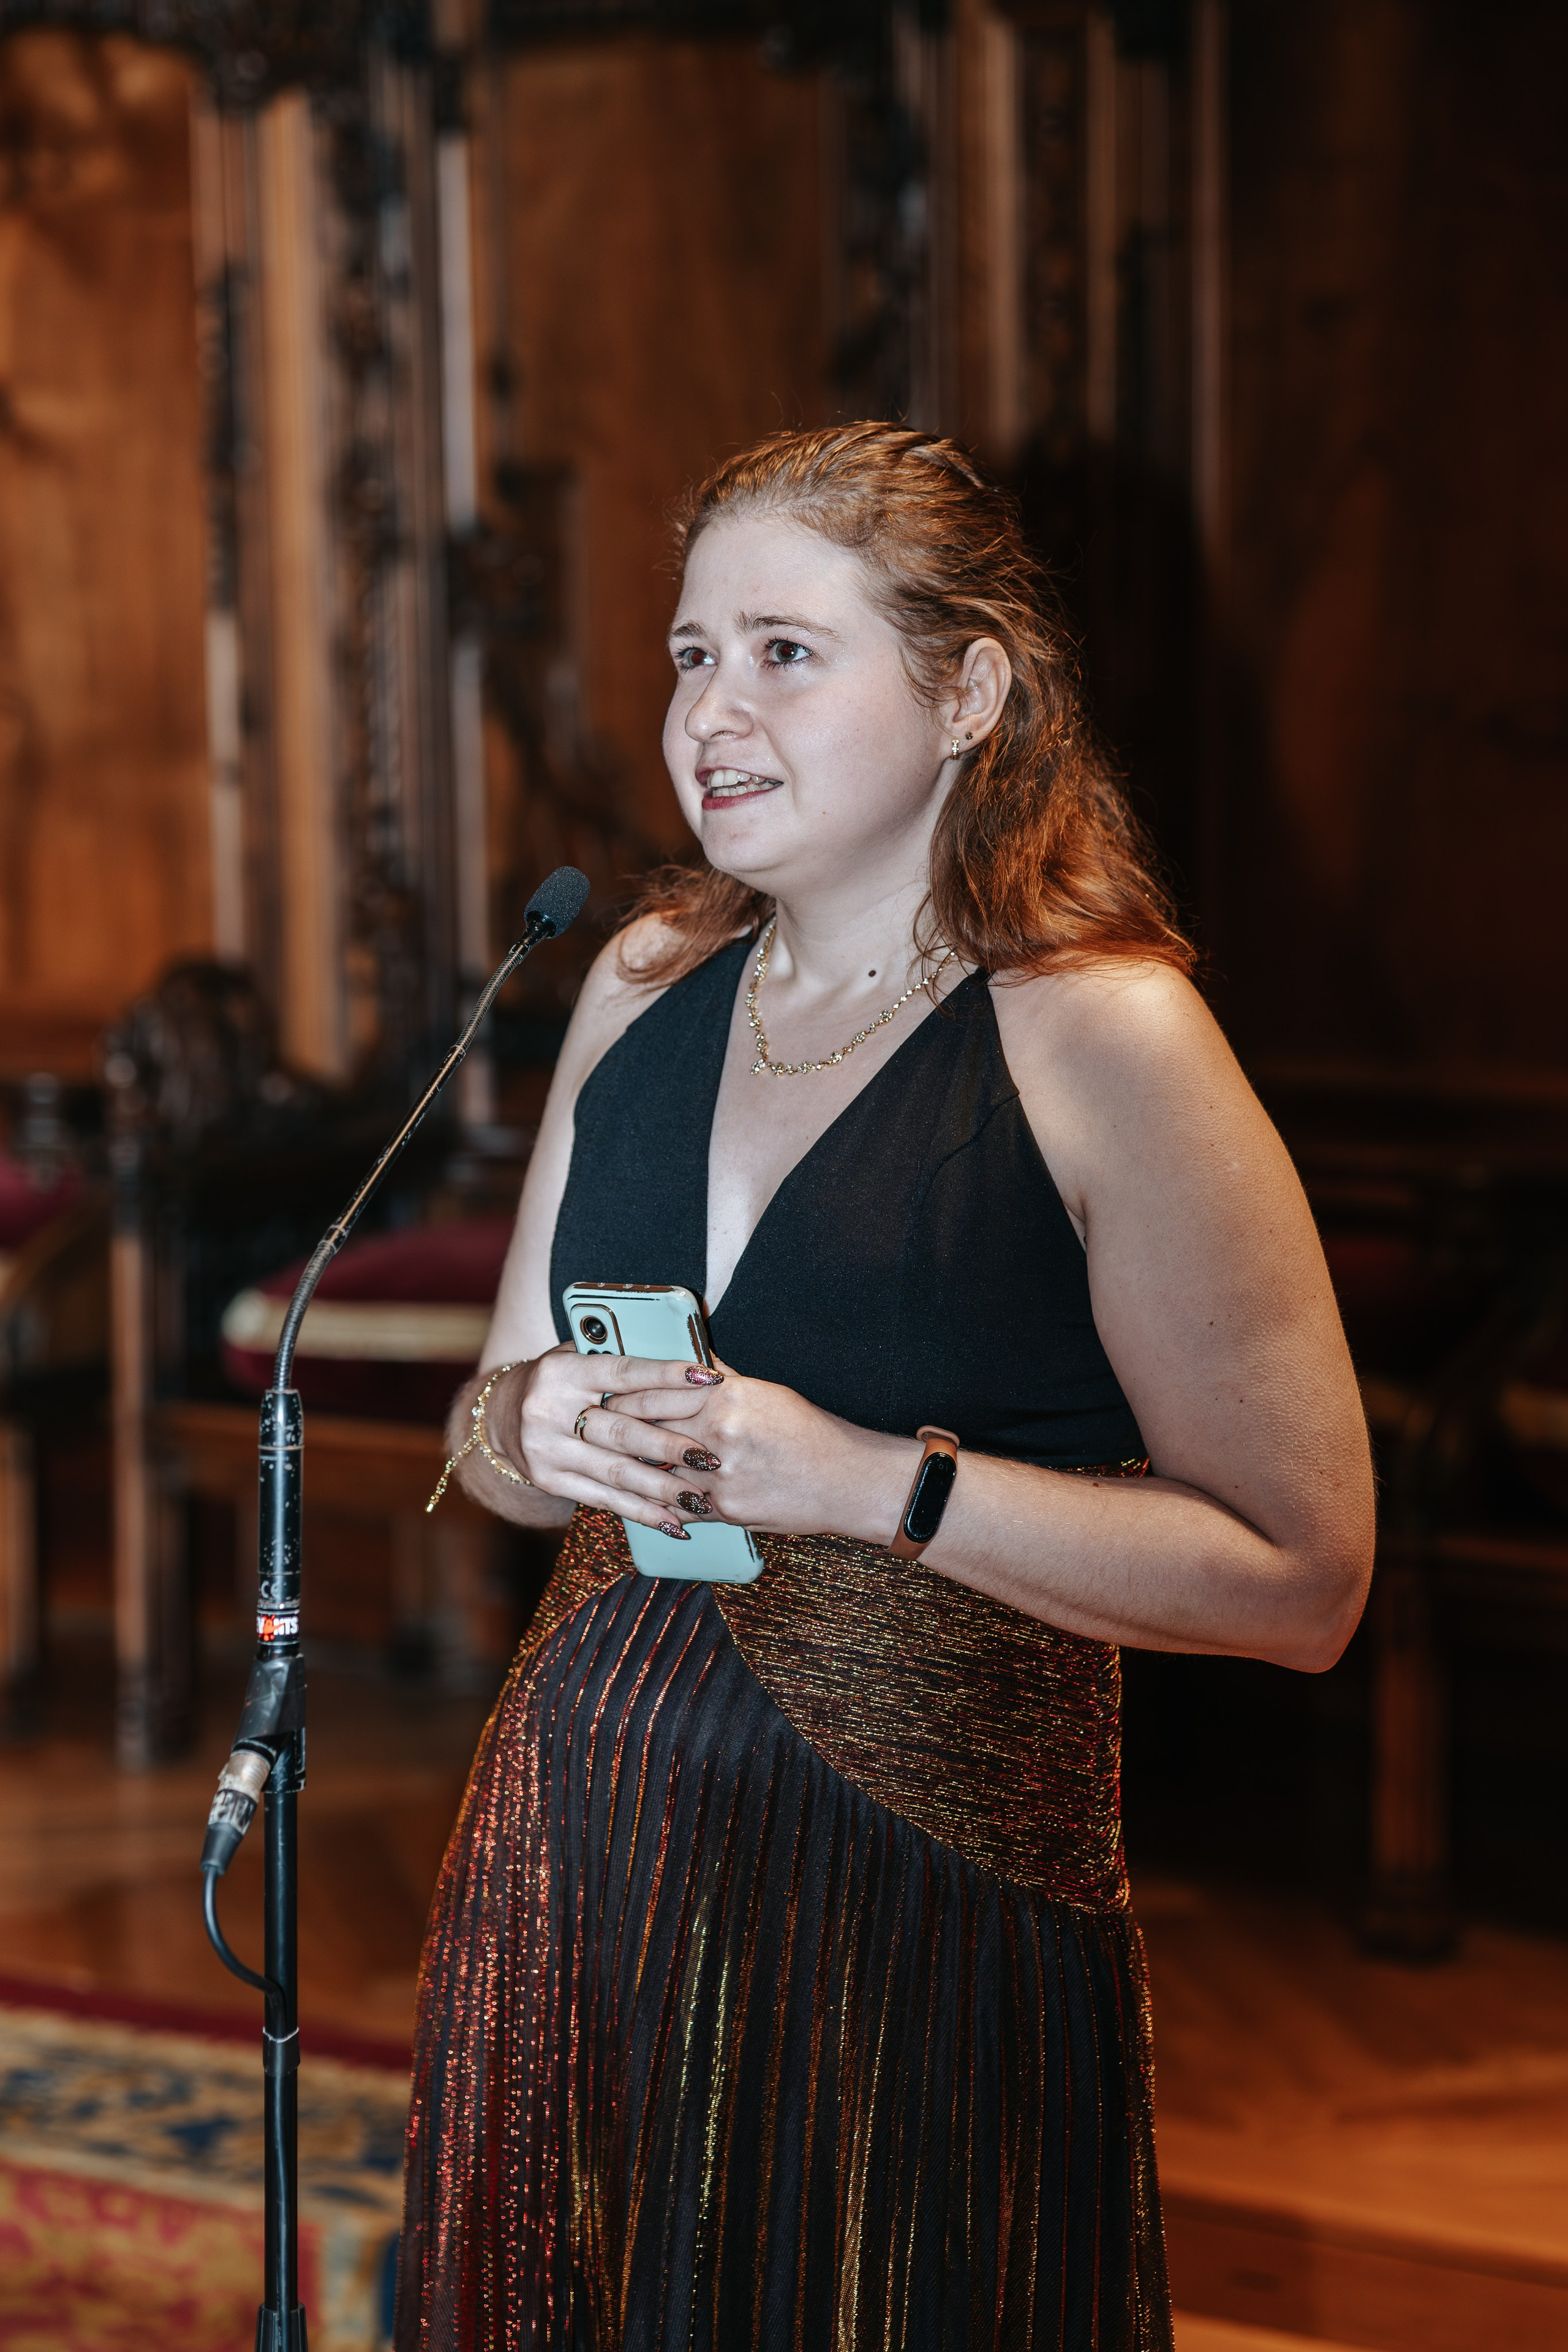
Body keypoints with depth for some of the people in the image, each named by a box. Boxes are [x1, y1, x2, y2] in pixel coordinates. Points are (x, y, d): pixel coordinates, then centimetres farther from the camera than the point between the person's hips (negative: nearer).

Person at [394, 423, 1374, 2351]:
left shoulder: (1104, 1040, -12)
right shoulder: (646, 985, 8)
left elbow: (1304, 1578, -14)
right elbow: (490, 1426, 18)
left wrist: (871, 1481, -20)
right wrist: (532, 1429, -6)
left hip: (928, 1905, -5)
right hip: (583, 1849, 5)